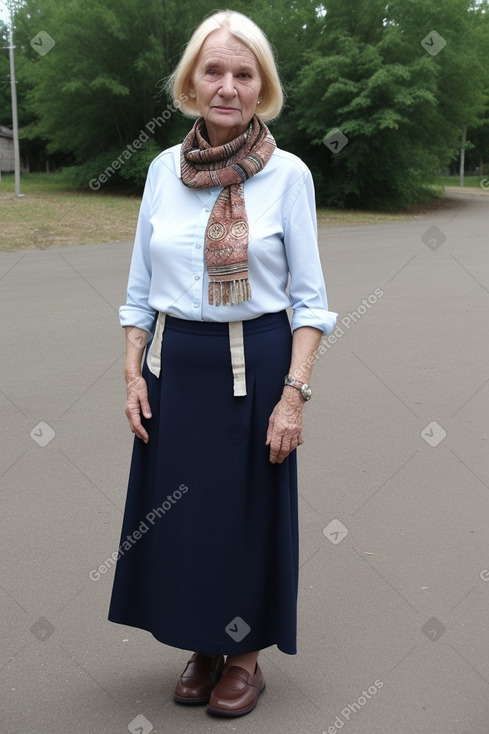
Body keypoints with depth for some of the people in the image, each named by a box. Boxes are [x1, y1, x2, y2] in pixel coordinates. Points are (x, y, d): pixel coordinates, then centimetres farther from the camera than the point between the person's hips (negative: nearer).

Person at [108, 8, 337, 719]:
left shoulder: (287, 174, -6)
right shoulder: (164, 169, 4)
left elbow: (310, 298, -6)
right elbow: (140, 288, 8)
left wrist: (294, 394, -13)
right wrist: (134, 375, 1)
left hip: (254, 367, -3)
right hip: (174, 367, 3)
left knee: (249, 512, 7)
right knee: (178, 510, 11)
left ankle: (246, 653, 29)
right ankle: (202, 644, 33)